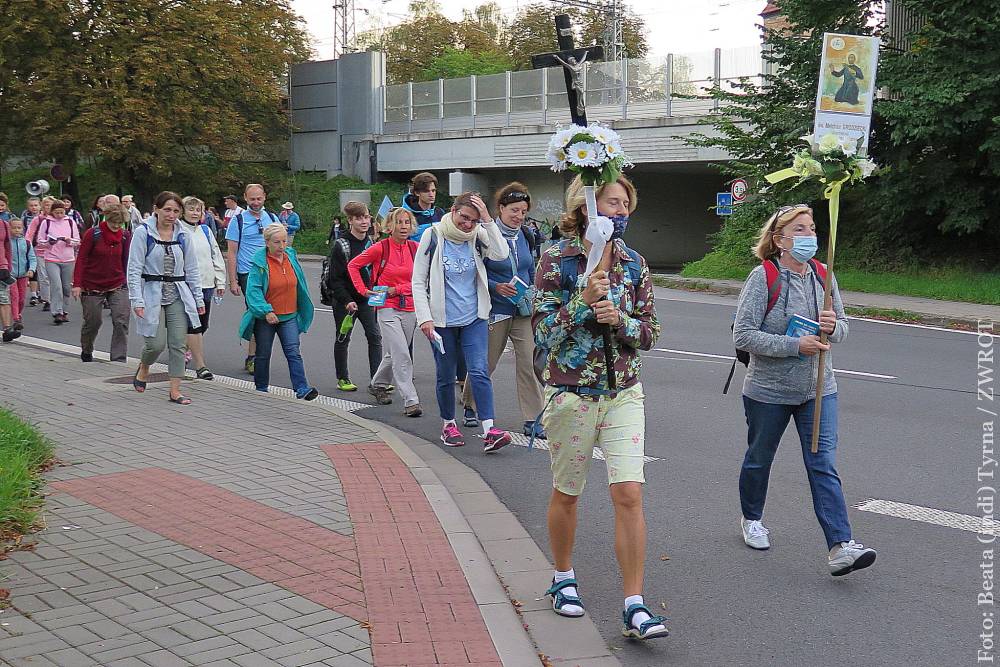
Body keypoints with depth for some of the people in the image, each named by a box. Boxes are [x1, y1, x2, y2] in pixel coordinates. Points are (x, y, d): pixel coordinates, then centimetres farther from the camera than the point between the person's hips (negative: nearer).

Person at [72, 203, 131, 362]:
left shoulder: (125, 236, -1)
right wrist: (77, 284, -12)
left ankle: (119, 360, -6)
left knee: (121, 322, -10)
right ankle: (86, 352, 39)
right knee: (93, 322, 10)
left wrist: (128, 281, 7)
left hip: (118, 286, 2)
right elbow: (81, 259, -8)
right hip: (93, 286, -2)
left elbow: (126, 260, 7)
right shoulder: (92, 234, -10)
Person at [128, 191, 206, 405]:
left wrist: (199, 299, 9)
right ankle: (143, 369, 25)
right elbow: (134, 269, -8)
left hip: (178, 297, 4)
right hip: (152, 294, -4)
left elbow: (192, 270, 12)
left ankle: (175, 391, 7)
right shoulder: (143, 233, -6)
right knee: (156, 343, -8)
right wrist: (137, 301, -15)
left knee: (178, 344, 0)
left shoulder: (182, 236, 7)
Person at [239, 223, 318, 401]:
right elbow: (253, 290, -16)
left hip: (289, 316, 3)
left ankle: (302, 389, -11)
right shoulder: (259, 262, -12)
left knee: (293, 352, -6)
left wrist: (302, 310, 18)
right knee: (263, 354, 11)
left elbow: (299, 285, 14)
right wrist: (266, 311, -25)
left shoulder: (291, 256, 3)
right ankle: (261, 389, 25)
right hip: (265, 318, -3)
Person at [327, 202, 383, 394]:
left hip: (367, 300, 4)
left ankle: (376, 383, -9)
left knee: (375, 336, -8)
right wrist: (347, 301, -20)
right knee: (343, 339, 10)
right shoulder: (341, 245, -10)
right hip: (345, 302, -4)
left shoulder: (371, 243, 7)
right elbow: (335, 279, -12)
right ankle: (343, 378, 26)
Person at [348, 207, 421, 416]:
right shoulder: (380, 248, -8)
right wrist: (363, 290, -4)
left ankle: (378, 384, 42)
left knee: (395, 354, 17)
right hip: (387, 308, -4)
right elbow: (353, 265, 3)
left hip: (410, 308, 4)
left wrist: (397, 289, -8)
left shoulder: (415, 248, 0)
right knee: (401, 355, -13)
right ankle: (411, 401, -11)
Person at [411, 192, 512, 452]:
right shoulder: (433, 236, -6)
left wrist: (487, 220, -19)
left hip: (474, 318, 1)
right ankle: (448, 424, 28)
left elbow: (502, 254, -18)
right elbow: (418, 281, -4)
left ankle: (489, 430, -15)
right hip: (442, 320, -1)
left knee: (479, 371, -10)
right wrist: (425, 318, -12)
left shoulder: (477, 236, 0)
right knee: (446, 376, 10)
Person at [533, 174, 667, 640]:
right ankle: (563, 579, 35)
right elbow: (545, 334, -10)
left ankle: (634, 607, -3)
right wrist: (584, 300, -22)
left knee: (629, 494, -8)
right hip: (571, 393, -2)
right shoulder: (556, 260, -7)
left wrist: (620, 320, -14)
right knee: (566, 494, 12)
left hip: (624, 393, 2)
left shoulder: (633, 263, 4)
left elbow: (650, 332, 6)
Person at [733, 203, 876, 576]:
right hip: (768, 391, -3)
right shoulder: (763, 278, -14)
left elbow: (842, 328, 11)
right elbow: (743, 335, -19)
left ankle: (840, 547, -12)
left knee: (824, 466, -6)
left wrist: (832, 326, -14)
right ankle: (752, 520, 41)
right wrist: (796, 345, -25)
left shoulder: (823, 275, 2)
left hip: (818, 390, 3)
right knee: (759, 459, 16)